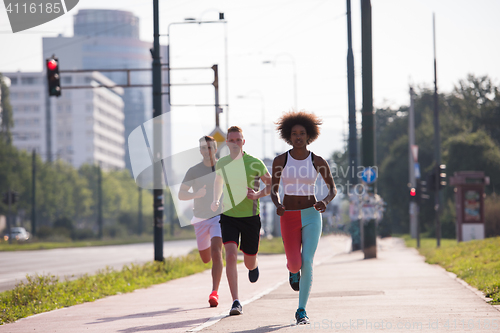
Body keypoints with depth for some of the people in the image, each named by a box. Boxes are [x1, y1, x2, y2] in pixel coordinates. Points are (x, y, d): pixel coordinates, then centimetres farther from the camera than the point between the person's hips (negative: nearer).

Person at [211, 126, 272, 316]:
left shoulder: (255, 164, -9)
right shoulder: (222, 164, 0)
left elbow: (271, 185, 3)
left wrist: (258, 195, -16)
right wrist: (215, 201, 7)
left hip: (251, 217, -1)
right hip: (228, 216, 1)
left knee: (249, 263, 10)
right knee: (231, 255, -20)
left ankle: (255, 266, 51)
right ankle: (236, 302, -18)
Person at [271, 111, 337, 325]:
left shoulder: (318, 161, -3)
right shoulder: (280, 161, -2)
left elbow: (333, 189, 5)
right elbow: (273, 190, 6)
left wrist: (325, 202, -17)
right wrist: (277, 205, -17)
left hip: (311, 216, -1)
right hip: (289, 217, 1)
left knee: (307, 263, -15)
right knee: (295, 264, 0)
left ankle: (301, 311, -3)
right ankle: (294, 271, 42)